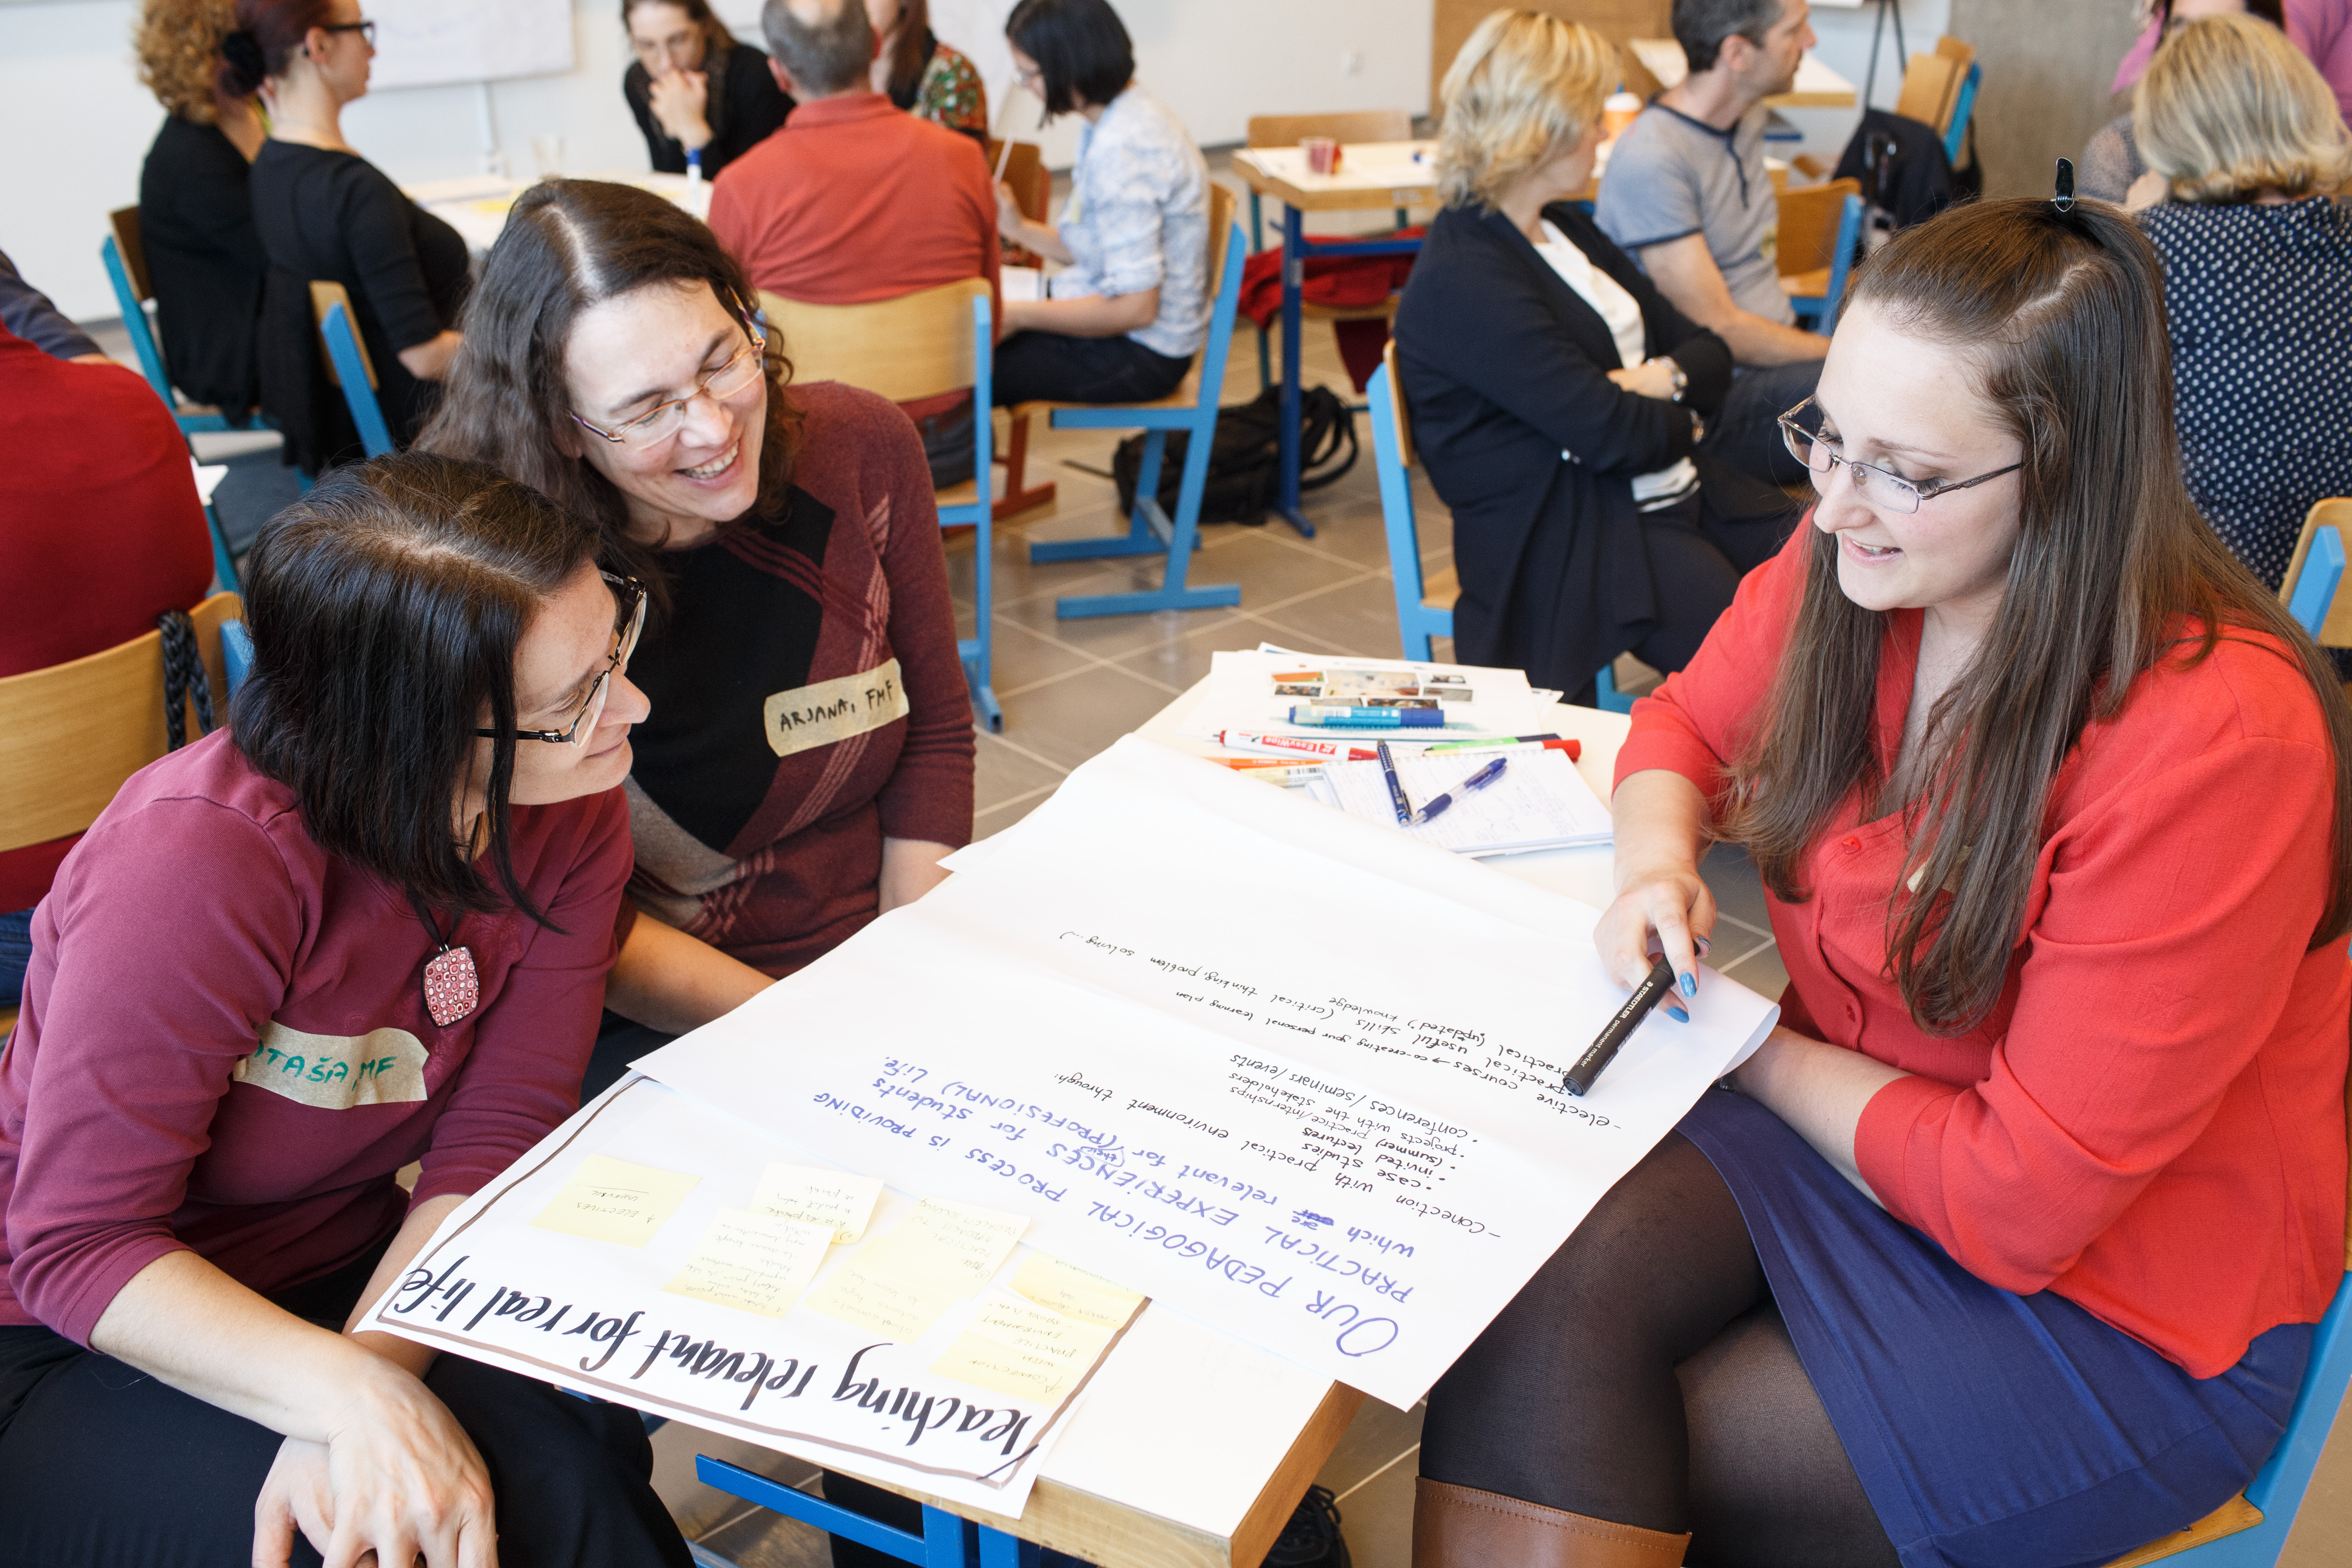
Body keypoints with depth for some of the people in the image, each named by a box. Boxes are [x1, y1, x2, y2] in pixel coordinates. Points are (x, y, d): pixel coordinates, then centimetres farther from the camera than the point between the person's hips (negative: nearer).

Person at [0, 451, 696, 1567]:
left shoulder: (571, 817, -11)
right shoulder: (202, 858, -29)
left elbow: (492, 1138, -14)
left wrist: (375, 1362, -31)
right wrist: (352, 1398, -38)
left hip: (353, 1285, 5)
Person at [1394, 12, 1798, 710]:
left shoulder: (1567, 230, 16)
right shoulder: (1459, 281, -15)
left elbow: (1710, 353, 15)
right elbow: (1610, 432, -20)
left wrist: (1664, 379, -9)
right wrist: (1681, 423, 2)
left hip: (1677, 492, 9)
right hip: (1567, 541, -9)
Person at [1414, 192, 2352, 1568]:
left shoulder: (2215, 738, -28)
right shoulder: (1847, 565, -9)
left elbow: (2019, 1206, -23)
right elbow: (1683, 725, 13)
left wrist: (1753, 1046, -12)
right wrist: (1659, 865, -9)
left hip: (2119, 1314, -5)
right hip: (1830, 1108, 5)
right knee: (1536, 1284, -23)